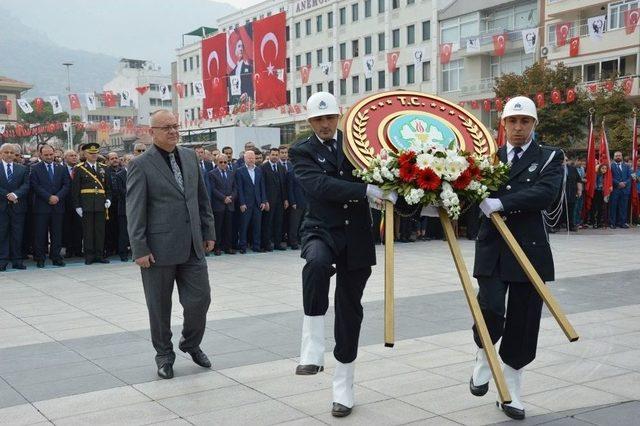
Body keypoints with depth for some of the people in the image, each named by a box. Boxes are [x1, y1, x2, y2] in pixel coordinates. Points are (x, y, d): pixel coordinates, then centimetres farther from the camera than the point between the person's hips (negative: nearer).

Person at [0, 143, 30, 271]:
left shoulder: (23, 169, 10)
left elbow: (26, 185, -2)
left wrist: (15, 194, -17)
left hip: (18, 206, 2)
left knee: (18, 235, 4)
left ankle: (17, 261, 8)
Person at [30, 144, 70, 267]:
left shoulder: (61, 169, 13)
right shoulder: (35, 169, 3)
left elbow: (67, 185, 5)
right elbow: (35, 186, -7)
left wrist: (57, 197, -11)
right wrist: (49, 197, -14)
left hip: (58, 206, 3)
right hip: (41, 206, -3)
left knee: (57, 233, 5)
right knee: (40, 234, 0)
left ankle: (56, 257, 10)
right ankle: (40, 259, 6)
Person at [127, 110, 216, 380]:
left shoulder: (190, 157, 10)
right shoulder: (140, 165, -7)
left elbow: (202, 198, 15)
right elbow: (135, 211, -9)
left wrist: (208, 232, 12)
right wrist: (140, 249, -13)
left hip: (192, 246, 5)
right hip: (159, 247, -4)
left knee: (200, 298, 5)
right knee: (159, 306, 7)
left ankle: (191, 343, 30)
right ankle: (164, 355, 25)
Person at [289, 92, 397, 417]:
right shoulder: (301, 152, -3)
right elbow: (320, 186, -20)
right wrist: (368, 191, -30)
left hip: (357, 235, 3)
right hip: (322, 229, -3)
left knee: (349, 309, 8)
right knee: (316, 263, -38)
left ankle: (343, 388, 22)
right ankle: (312, 350, -29)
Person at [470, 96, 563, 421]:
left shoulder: (549, 158, 3)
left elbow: (545, 193, -16)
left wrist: (501, 204, -24)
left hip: (529, 250, 0)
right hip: (492, 249, 1)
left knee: (522, 323, 4)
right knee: (490, 310, -17)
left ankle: (511, 393, 20)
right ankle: (483, 360, 15)